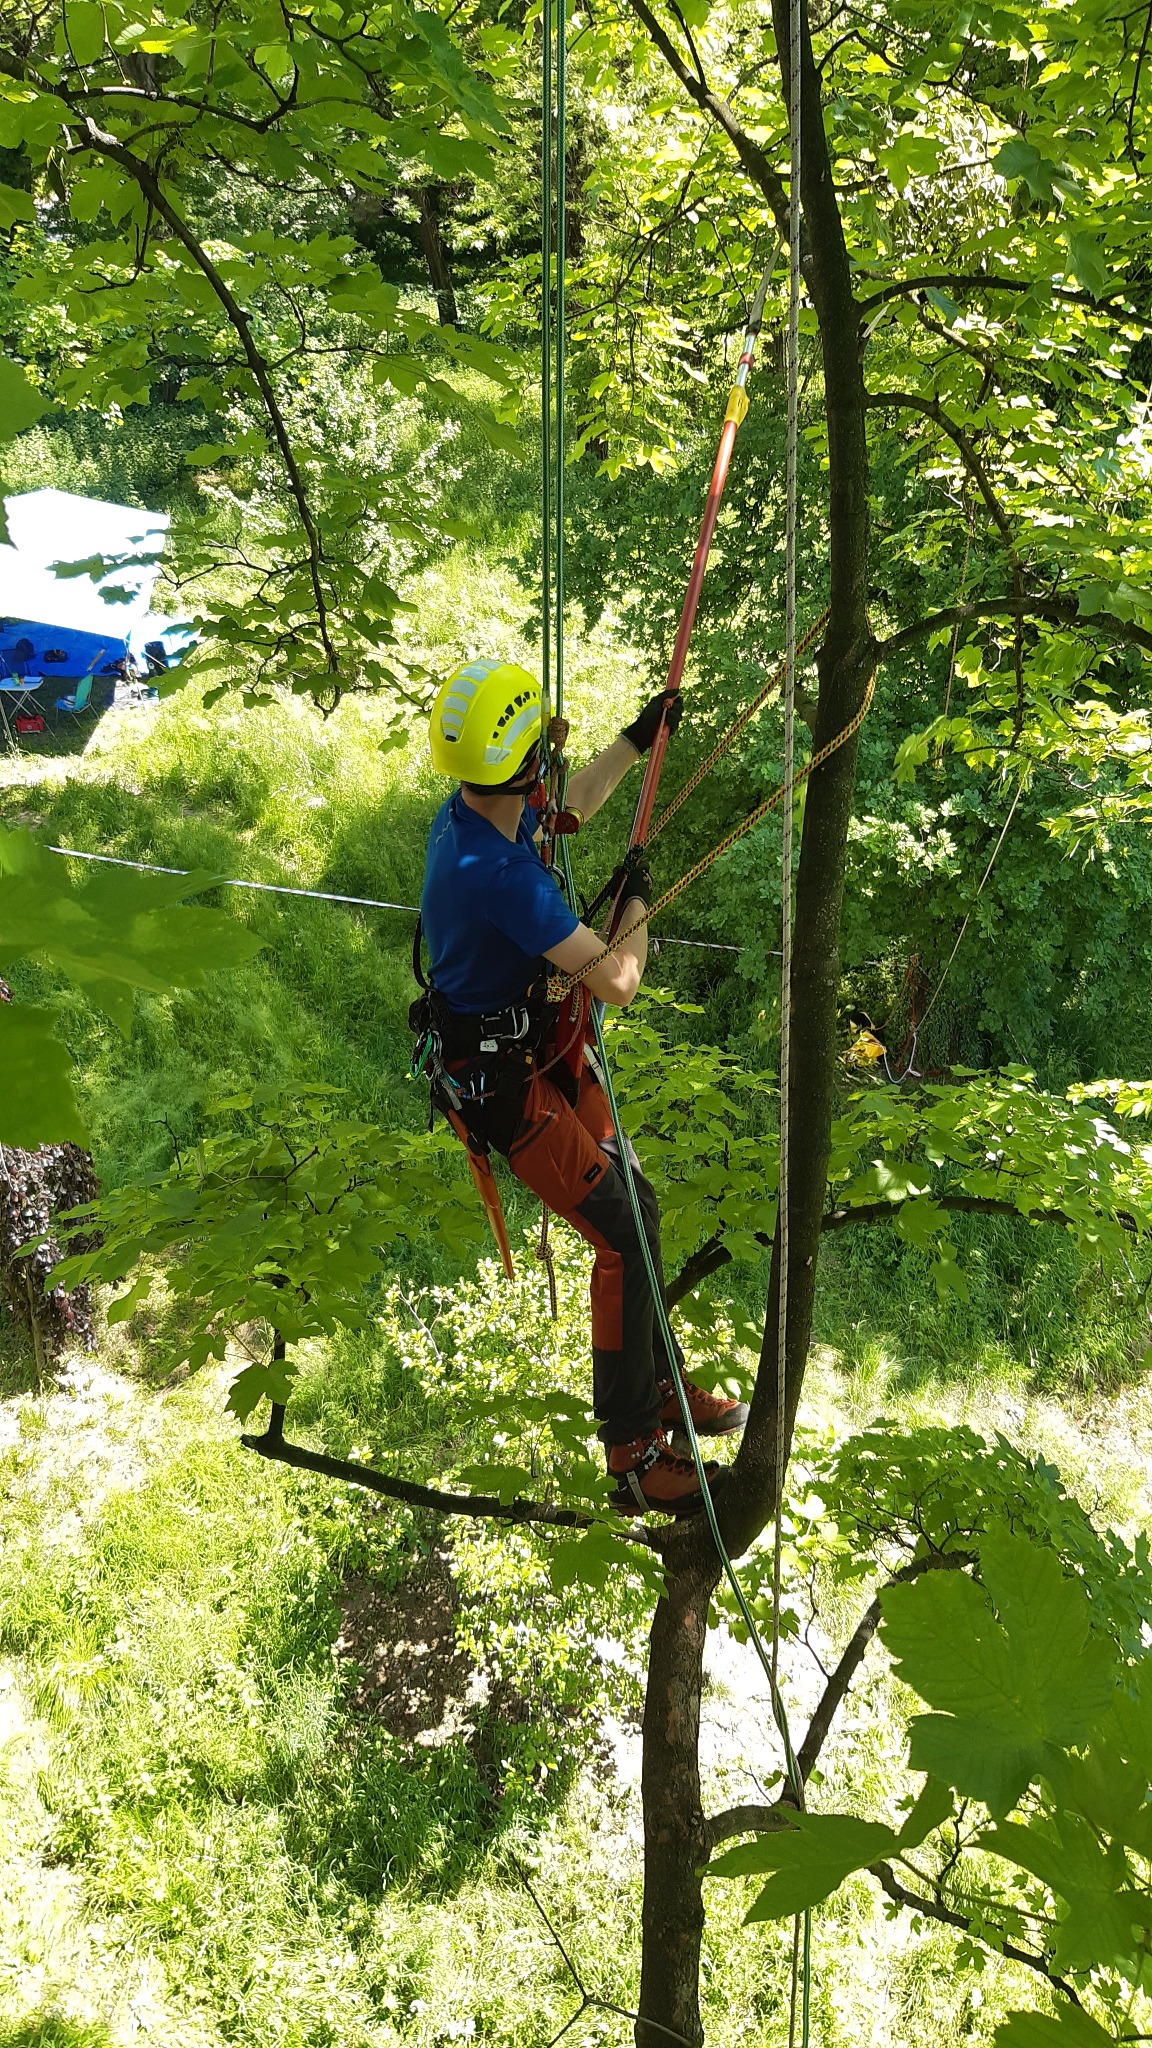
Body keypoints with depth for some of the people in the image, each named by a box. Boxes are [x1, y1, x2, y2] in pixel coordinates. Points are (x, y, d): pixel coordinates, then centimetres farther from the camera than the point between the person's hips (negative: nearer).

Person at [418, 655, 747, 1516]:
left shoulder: (474, 812, -3)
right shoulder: (497, 875, -34)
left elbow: (566, 808, 23)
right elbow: (617, 982, -28)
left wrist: (641, 738, 25)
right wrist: (639, 904, -9)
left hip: (549, 1053, 10)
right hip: (506, 1081, -10)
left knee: (636, 1208, 16)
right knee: (623, 1236, -11)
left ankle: (662, 1389, 33)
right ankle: (634, 1456, -3)